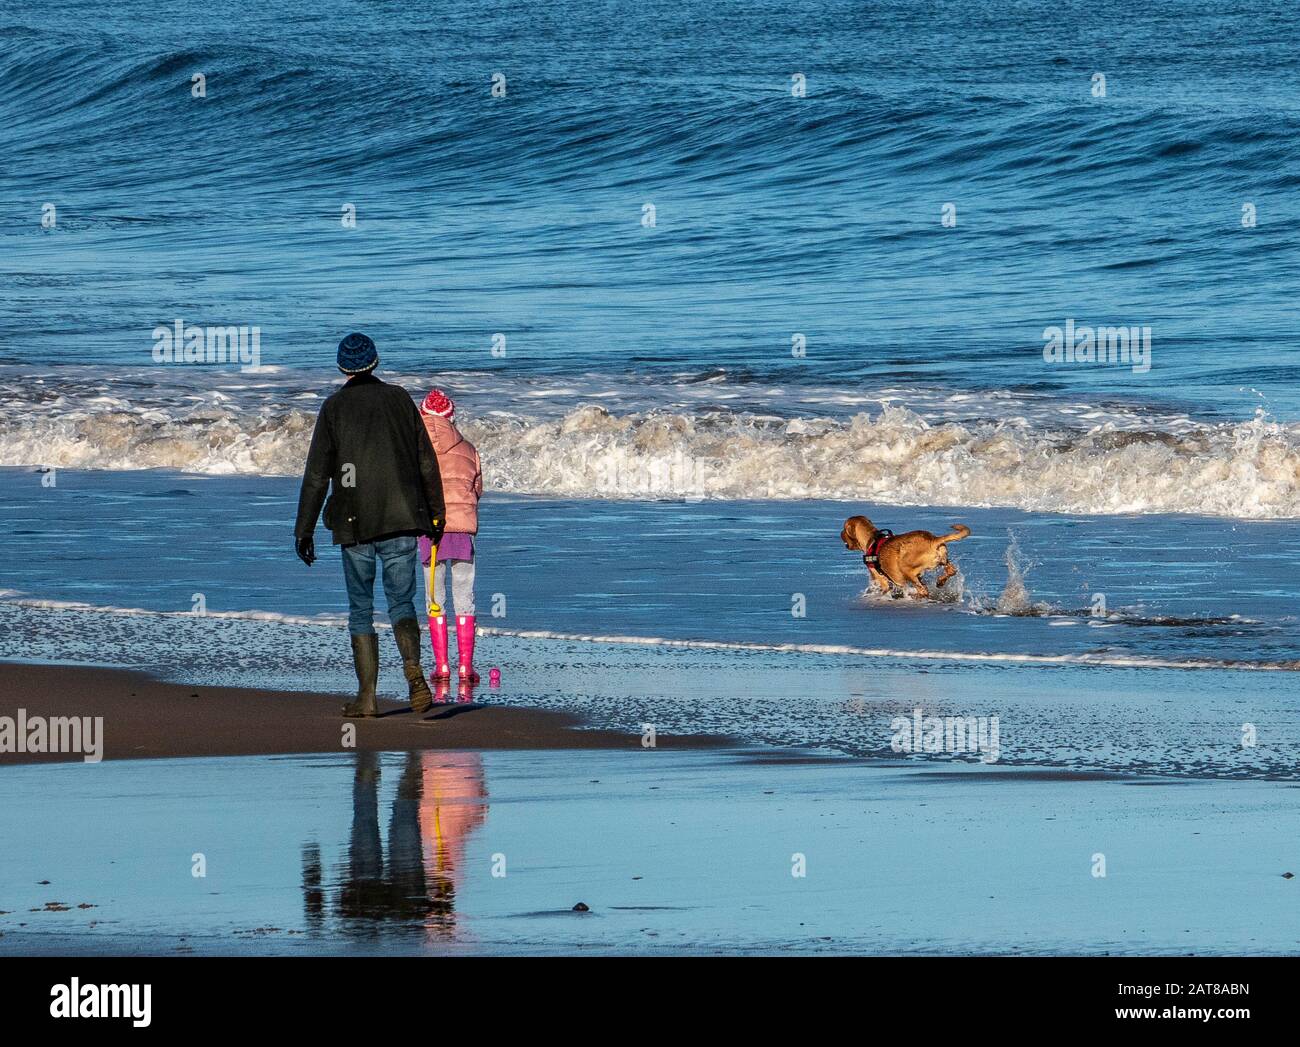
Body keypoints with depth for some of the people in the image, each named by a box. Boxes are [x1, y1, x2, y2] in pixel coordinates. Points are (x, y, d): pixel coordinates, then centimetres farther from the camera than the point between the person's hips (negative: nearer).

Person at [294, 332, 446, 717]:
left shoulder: (334, 408, -1)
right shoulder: (399, 399, 4)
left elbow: (316, 475, -4)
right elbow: (427, 462, 5)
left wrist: (304, 530, -1)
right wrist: (436, 514, 14)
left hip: (355, 525, -1)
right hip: (402, 521, 1)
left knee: (360, 609, 9)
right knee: (401, 602, 7)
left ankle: (367, 696, 5)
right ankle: (413, 669, -21)